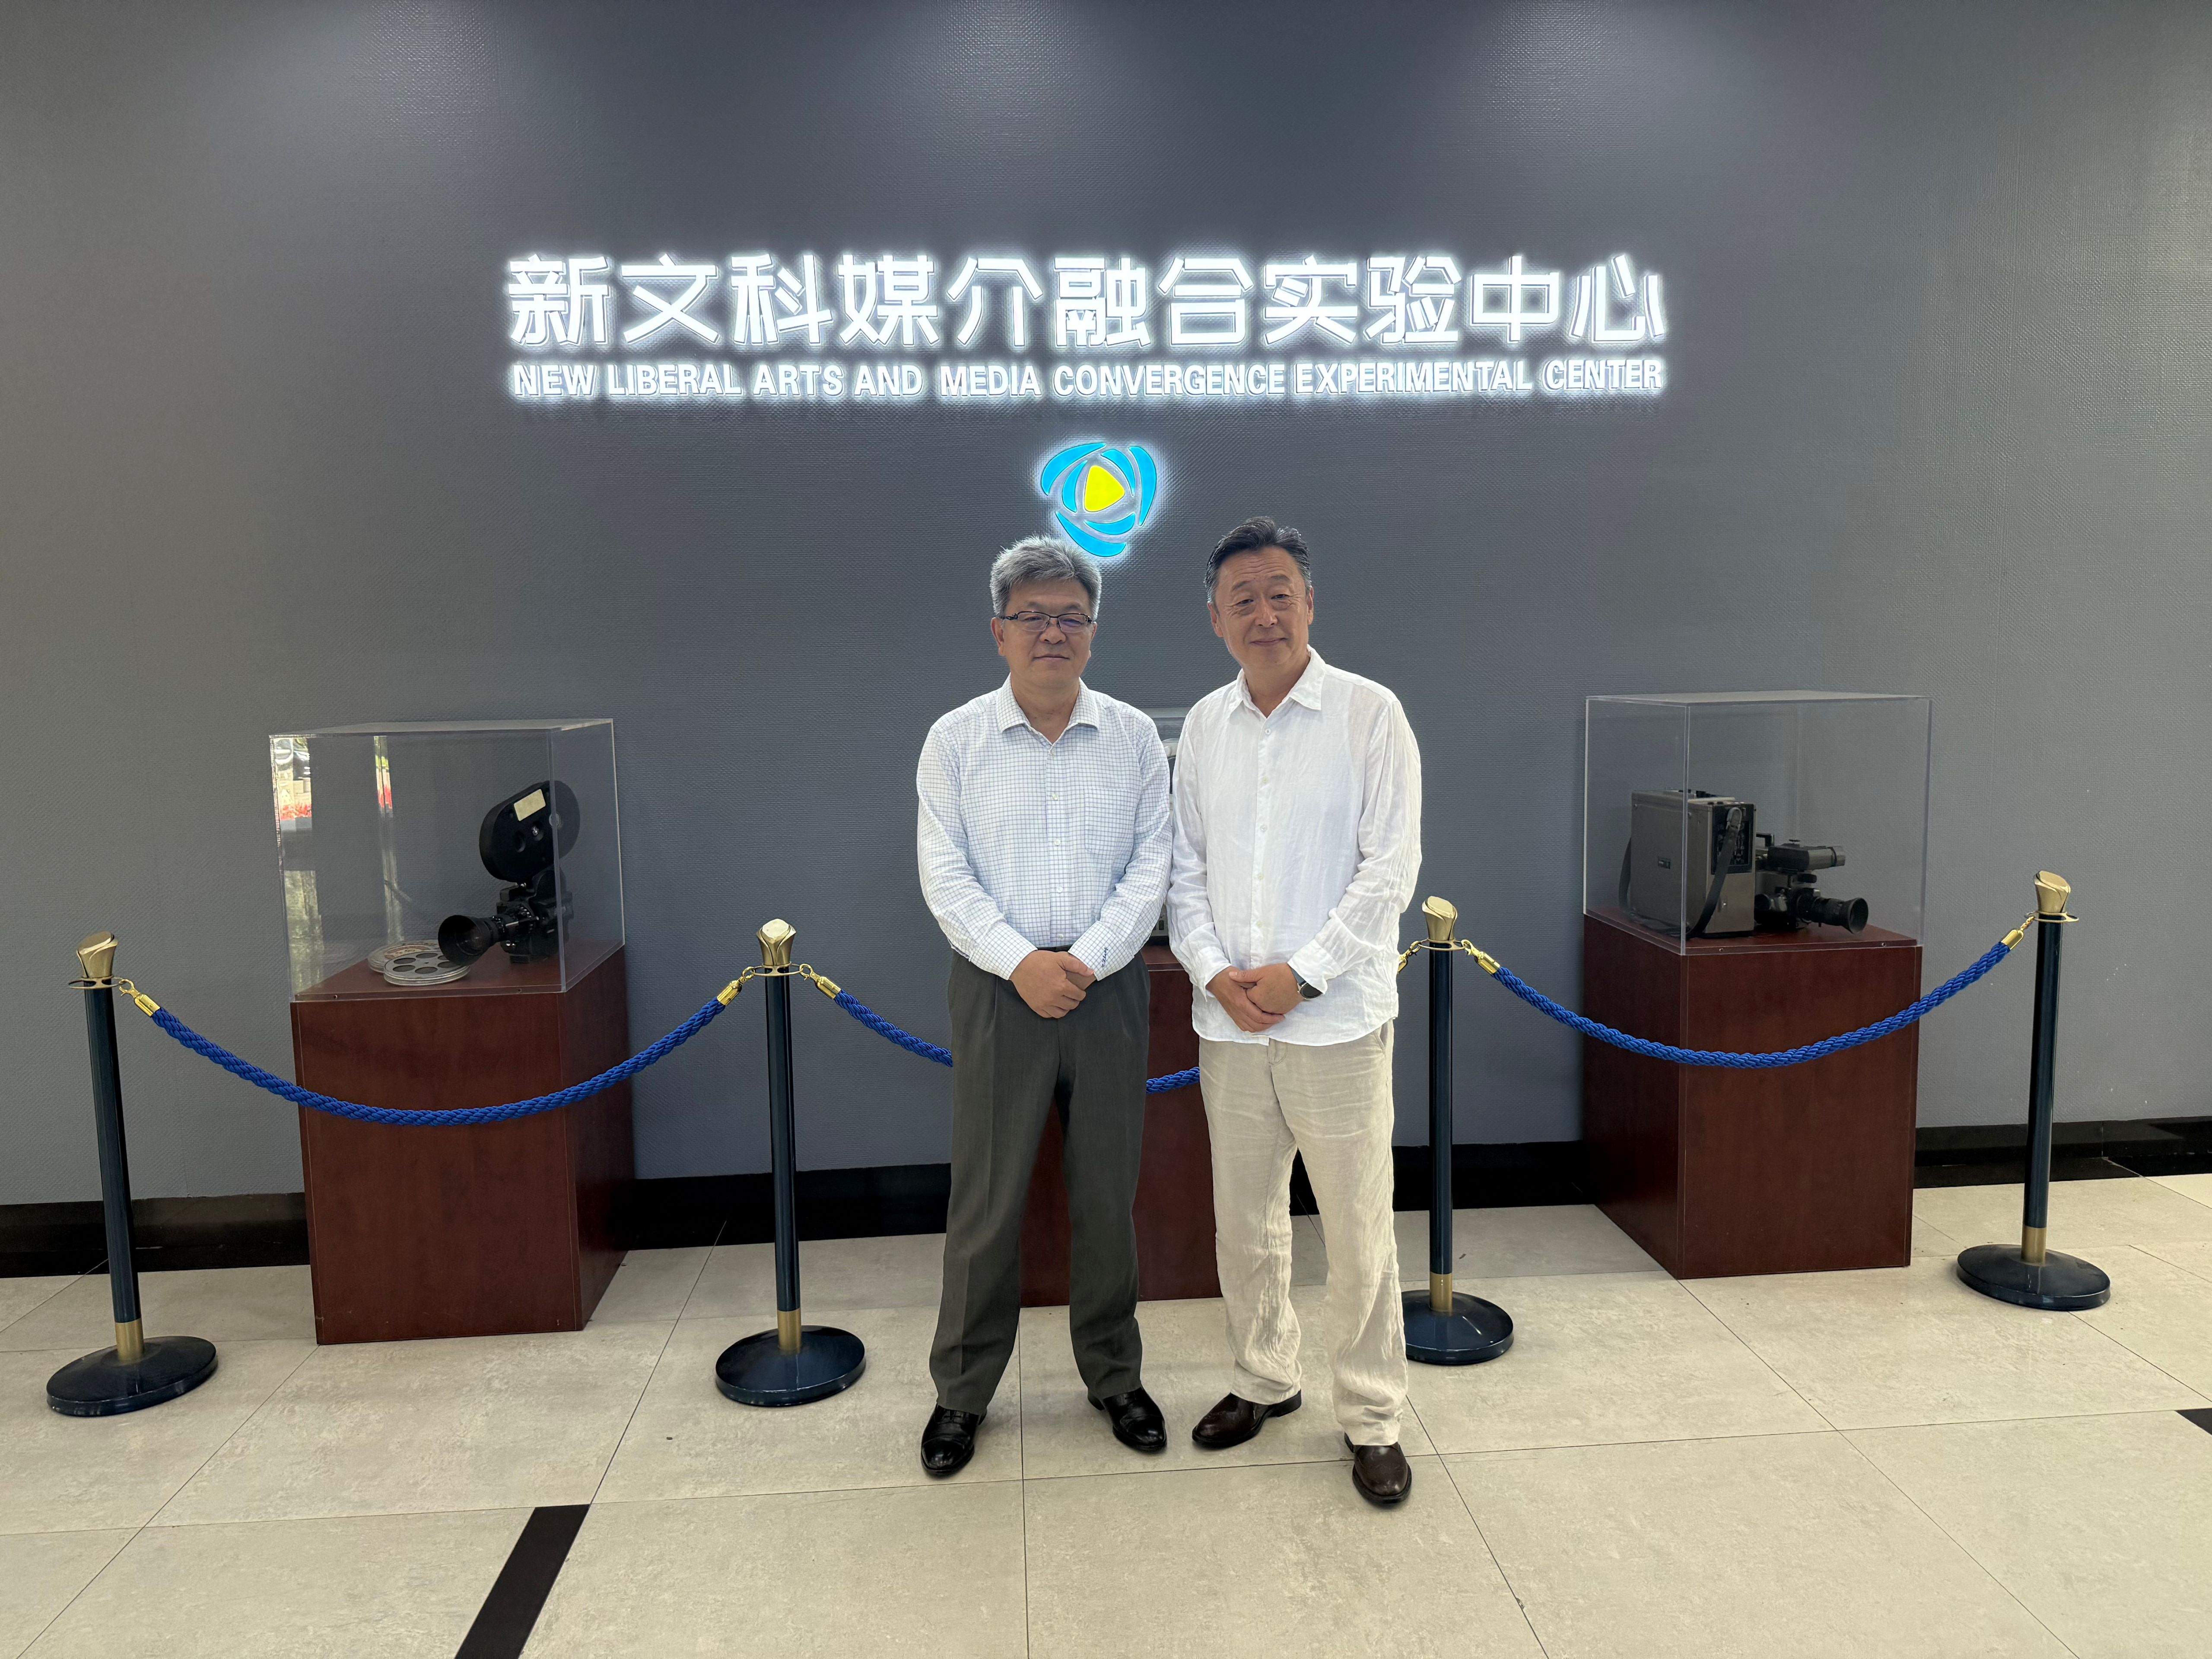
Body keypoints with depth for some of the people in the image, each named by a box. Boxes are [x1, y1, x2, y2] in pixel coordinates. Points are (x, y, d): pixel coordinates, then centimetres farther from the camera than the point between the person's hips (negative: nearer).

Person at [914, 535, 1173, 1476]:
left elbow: (1152, 864, -1)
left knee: (1107, 1192, 11)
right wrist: (1022, 962, -15)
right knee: (987, 1196, 6)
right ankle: (962, 1389, 23)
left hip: (1108, 987, 1)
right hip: (999, 990, -1)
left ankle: (1113, 1375, 29)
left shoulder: (1134, 737, 4)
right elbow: (944, 874, -4)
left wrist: (1087, 960, -13)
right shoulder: (955, 740, 1)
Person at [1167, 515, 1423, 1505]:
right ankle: (1264, 1379, 35)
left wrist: (1301, 974, -14)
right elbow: (1183, 866, 10)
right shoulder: (1204, 725, 9)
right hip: (1228, 1019, 4)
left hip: (1335, 1017, -4)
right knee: (1243, 1218, 15)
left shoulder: (1367, 714, -4)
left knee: (1357, 1229, 3)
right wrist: (1213, 969, -5)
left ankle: (1372, 1421, 20)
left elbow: (1390, 866, -9)